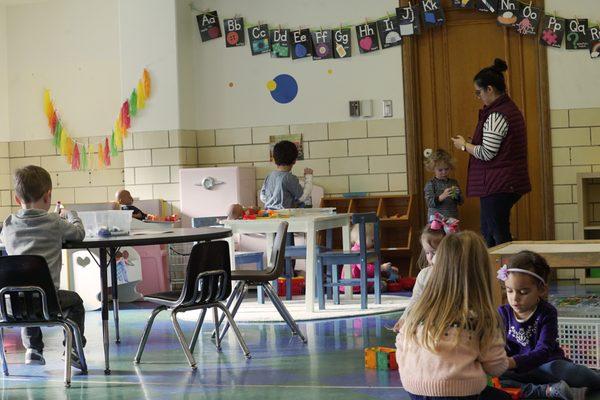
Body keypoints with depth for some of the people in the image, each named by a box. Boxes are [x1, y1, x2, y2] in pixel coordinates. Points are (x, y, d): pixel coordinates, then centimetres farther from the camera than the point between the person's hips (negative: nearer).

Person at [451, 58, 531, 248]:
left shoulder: (496, 116, -18)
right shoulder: (512, 109, 14)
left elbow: (486, 154, -21)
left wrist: (464, 145, -4)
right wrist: (470, 144, 16)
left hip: (496, 186, -10)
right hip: (510, 183, 10)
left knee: (499, 235, -4)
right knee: (487, 232, 16)